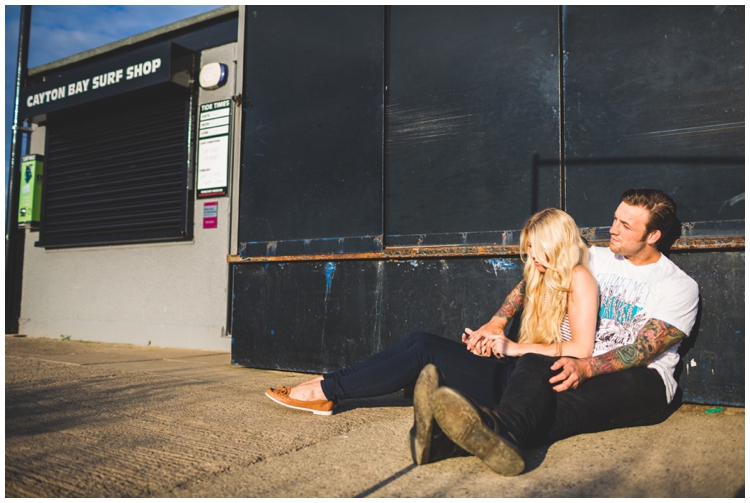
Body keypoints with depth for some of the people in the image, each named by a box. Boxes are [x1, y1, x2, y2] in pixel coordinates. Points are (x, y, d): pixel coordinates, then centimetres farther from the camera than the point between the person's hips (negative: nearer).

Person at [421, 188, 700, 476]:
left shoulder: (681, 287, 1)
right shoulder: (597, 259, 16)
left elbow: (644, 350, -12)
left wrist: (587, 368, -30)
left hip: (643, 381, -3)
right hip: (584, 364, 4)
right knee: (534, 363, -31)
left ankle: (496, 426, -66)